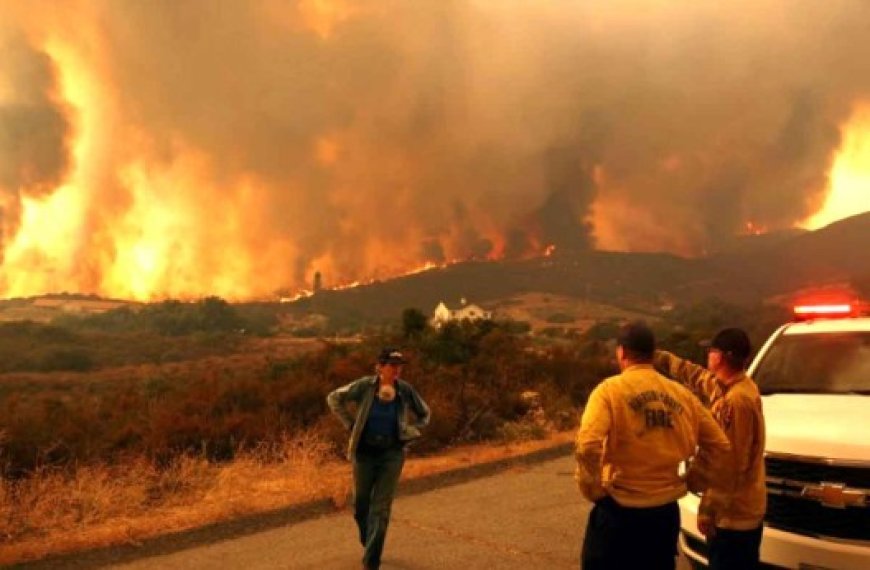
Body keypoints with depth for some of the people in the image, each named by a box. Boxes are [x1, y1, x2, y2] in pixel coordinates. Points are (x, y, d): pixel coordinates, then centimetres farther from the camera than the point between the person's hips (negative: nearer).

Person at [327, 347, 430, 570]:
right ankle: (368, 541, 44)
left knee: (381, 508, -3)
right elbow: (334, 398, 0)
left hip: (392, 454, 0)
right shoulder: (365, 385, -13)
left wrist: (409, 433, -1)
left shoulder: (405, 390, -9)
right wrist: (350, 424, -3)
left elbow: (424, 414, 8)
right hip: (365, 452, 1)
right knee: (361, 503, 14)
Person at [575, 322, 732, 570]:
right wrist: (692, 481, 15)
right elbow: (719, 445, 9)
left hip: (619, 511, -5)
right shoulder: (681, 394, 4)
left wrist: (592, 488, -11)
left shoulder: (610, 390, -12)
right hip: (666, 512, 5)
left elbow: (588, 446, -25)